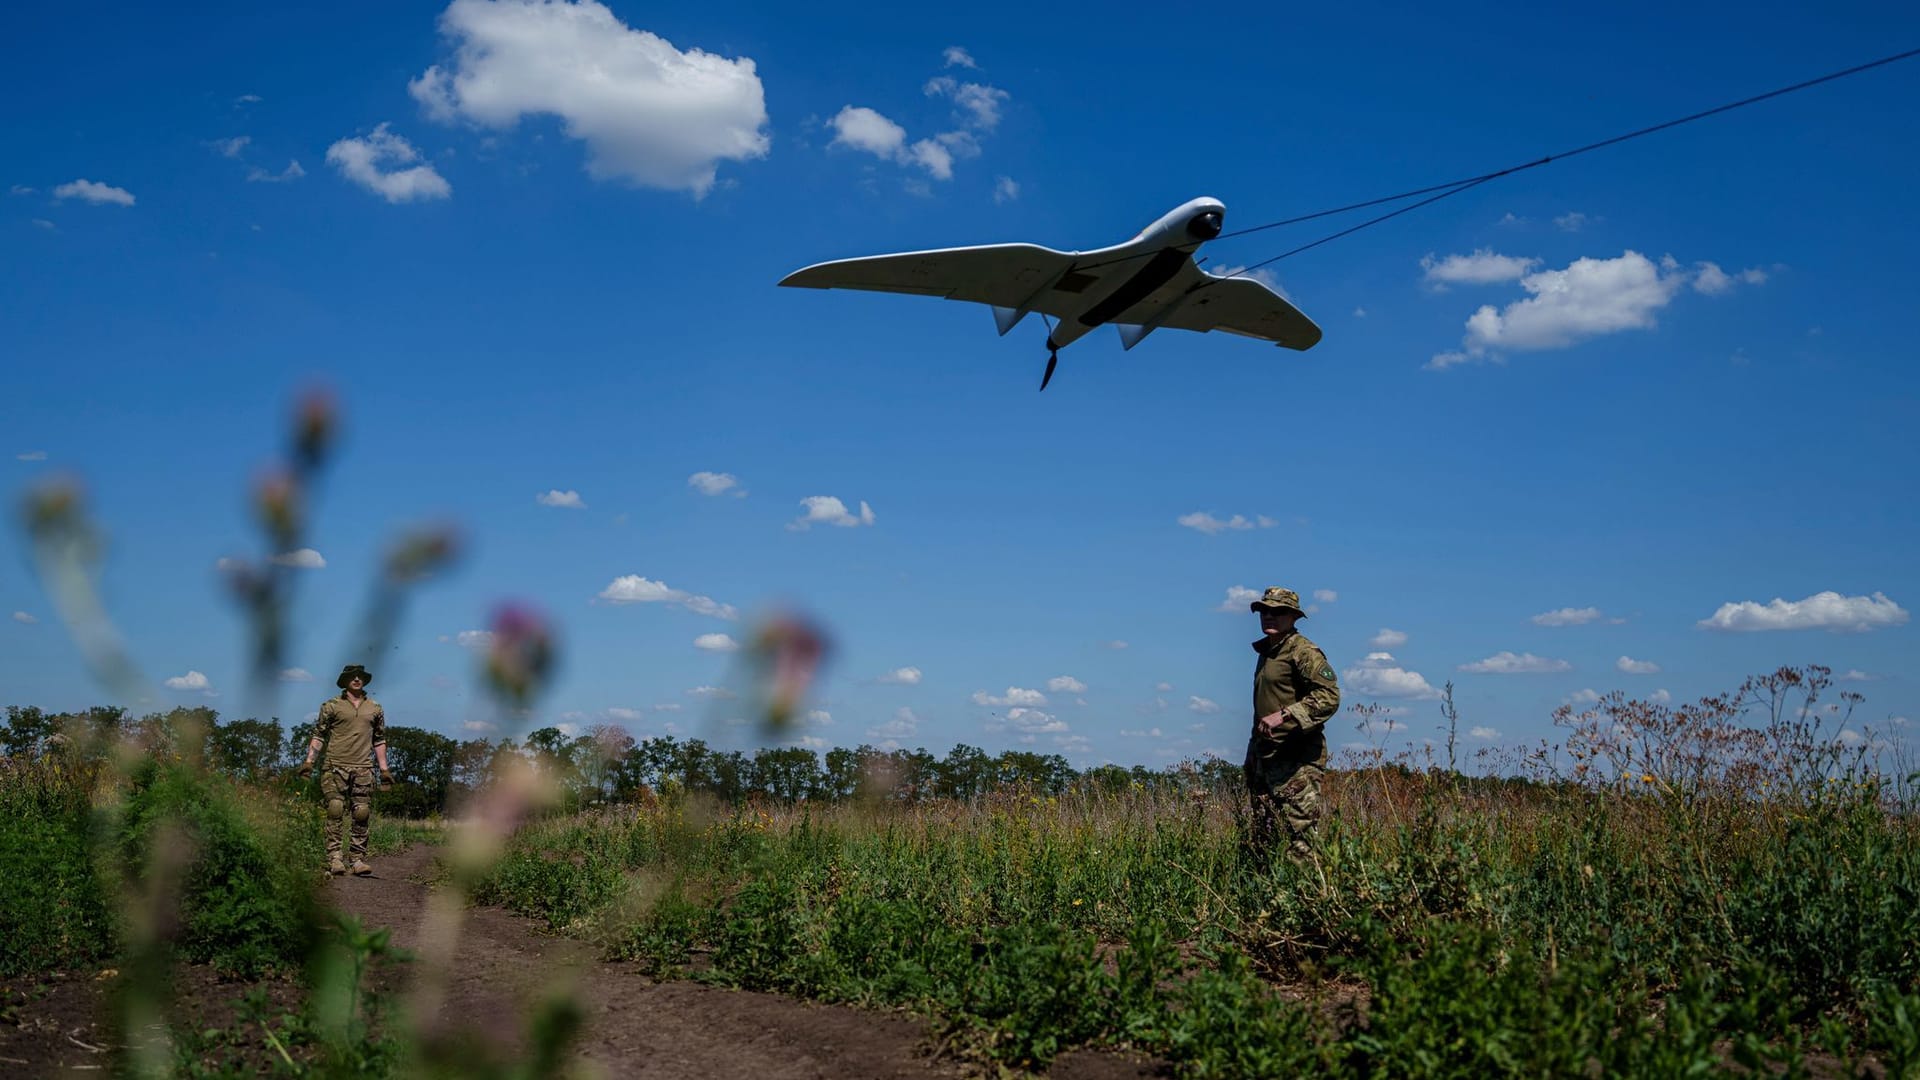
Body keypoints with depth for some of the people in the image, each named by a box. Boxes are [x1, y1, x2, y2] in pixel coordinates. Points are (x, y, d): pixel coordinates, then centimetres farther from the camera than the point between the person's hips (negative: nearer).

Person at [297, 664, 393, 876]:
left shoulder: (375, 709, 15)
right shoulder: (332, 706, 6)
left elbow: (379, 740, 20)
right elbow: (318, 734, 6)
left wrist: (384, 769, 15)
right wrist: (309, 761, -4)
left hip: (363, 769, 3)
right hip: (336, 767, -3)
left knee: (362, 815, 0)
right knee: (335, 812, -7)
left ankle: (358, 860, 3)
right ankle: (334, 859, -6)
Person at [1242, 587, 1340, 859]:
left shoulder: (1304, 652, -10)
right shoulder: (1266, 652, 19)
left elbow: (1329, 697, -21)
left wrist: (1283, 715, -26)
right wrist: (1252, 753, 21)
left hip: (1296, 758, -10)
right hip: (1265, 755, 10)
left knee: (1300, 836, -11)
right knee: (1261, 837, 11)